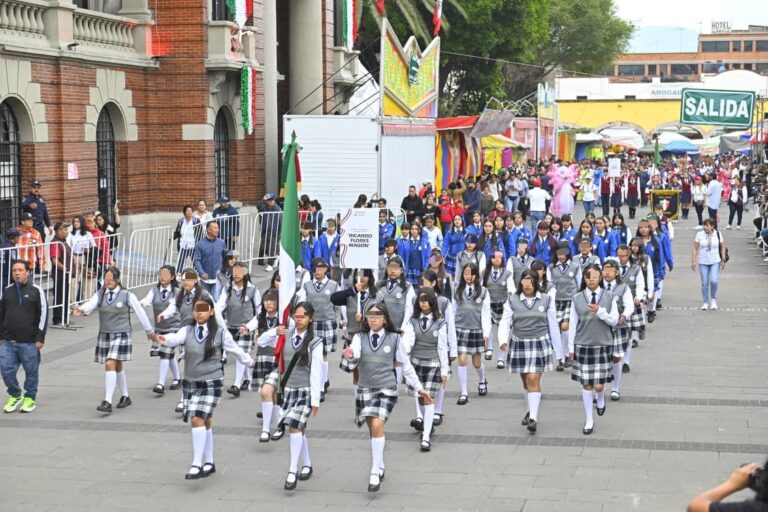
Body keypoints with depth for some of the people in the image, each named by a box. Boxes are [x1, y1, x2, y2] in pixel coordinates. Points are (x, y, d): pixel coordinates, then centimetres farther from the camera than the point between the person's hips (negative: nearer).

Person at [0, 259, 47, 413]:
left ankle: (30, 399, 21)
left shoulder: (36, 291, -2)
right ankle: (15, 396, 21)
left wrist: (40, 338, -8)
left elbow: (43, 314, -4)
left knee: (31, 371, 5)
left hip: (29, 342, -3)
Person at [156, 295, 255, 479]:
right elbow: (176, 338, -23)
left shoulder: (220, 333, -6)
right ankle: (209, 463, 30)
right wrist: (165, 340, -45)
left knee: (198, 419, -18)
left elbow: (235, 350, 9)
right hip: (190, 382, 4)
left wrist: (249, 362, 23)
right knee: (205, 422, 16)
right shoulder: (187, 331, -1)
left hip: (211, 383, -4)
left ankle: (197, 465, -15)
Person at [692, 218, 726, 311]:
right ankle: (705, 302, 15)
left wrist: (723, 260, 3)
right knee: (704, 283, 3)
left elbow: (722, 247, 8)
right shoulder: (699, 235, -3)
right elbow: (695, 248, 0)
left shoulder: (718, 234, -1)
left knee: (714, 281, -14)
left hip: (715, 262, -1)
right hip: (703, 262, 1)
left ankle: (713, 299, 9)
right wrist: (693, 261, -6)